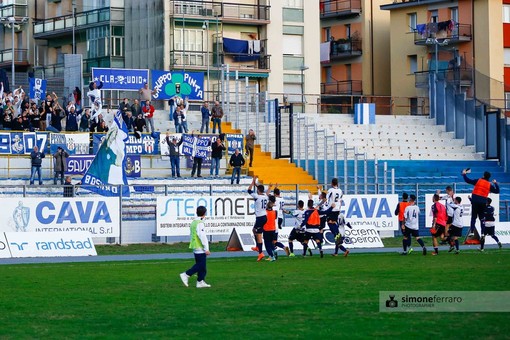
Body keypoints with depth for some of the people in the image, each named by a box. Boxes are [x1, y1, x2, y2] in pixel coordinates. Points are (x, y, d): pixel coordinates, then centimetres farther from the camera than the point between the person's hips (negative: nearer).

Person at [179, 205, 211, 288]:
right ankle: (186, 275, -10)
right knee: (201, 265, -7)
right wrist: (206, 249, -18)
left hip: (195, 247, 10)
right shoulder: (200, 223, -16)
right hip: (200, 248, -10)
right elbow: (202, 236, -20)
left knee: (201, 265, 12)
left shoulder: (193, 223, 14)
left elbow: (191, 235, 21)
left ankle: (200, 282, 11)